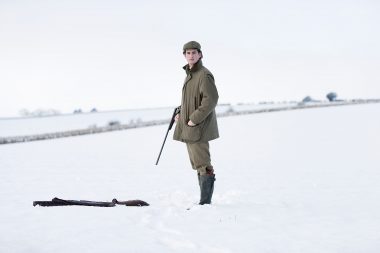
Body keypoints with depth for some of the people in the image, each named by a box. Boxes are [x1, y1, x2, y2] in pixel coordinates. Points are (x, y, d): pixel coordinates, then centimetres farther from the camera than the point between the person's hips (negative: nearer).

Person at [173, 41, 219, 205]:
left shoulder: (204, 75, -13)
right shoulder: (189, 74, 16)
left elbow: (211, 100, -22)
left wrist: (194, 119, -21)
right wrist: (181, 114, 14)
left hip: (199, 128, -10)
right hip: (189, 129, 10)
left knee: (203, 164, -9)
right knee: (197, 165, 13)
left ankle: (205, 202, -7)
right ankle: (205, 201, 20)